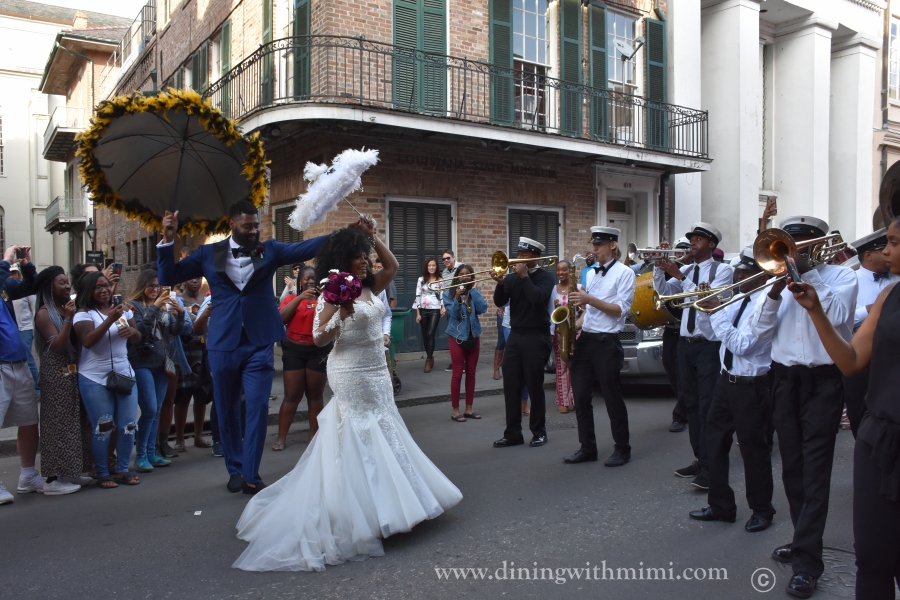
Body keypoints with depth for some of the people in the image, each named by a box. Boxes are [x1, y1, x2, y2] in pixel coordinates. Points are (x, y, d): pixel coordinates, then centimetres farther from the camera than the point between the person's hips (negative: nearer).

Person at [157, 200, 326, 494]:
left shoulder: (269, 249, 4)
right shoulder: (209, 253, 5)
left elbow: (305, 249, -8)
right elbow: (167, 277, 5)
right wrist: (167, 240, -8)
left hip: (260, 343, -1)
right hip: (223, 343, 1)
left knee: (258, 409, -3)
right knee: (227, 411, 11)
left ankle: (251, 475, 7)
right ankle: (235, 470, 28)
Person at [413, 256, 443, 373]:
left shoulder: (440, 280, 3)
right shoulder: (421, 280, 4)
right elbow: (417, 296, 2)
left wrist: (443, 307, -16)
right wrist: (417, 313, -2)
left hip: (435, 310, -2)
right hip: (423, 310, 2)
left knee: (430, 334, -12)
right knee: (425, 336, 8)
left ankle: (428, 360, -5)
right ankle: (430, 357, 26)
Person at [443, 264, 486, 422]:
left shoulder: (475, 291, 5)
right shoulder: (449, 293, -4)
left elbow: (483, 308, -11)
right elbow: (453, 314, -14)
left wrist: (474, 290, -11)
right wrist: (457, 298, -29)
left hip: (473, 336, 4)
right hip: (457, 336, -4)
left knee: (471, 373, 10)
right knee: (457, 374, -1)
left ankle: (469, 409, 19)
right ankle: (455, 410, 6)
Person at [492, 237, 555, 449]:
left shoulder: (545, 276, -3)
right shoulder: (512, 277, 10)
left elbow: (537, 298, -21)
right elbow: (499, 302, 1)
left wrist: (524, 275, -14)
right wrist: (500, 283, -14)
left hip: (536, 337, -5)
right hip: (515, 335, 5)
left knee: (534, 386, 2)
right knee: (510, 386, 3)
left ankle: (539, 432, 15)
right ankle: (512, 433, 11)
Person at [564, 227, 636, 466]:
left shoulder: (624, 273, -5)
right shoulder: (590, 274, 16)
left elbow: (620, 310, -14)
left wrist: (589, 299, -21)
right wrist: (576, 326, 5)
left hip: (606, 343, -7)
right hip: (584, 340, 7)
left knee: (612, 399, 1)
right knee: (581, 398, 7)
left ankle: (622, 449, 16)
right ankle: (587, 448, 17)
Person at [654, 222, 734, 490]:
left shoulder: (722, 270, -4)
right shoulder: (686, 270, 12)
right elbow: (663, 291, 4)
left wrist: (678, 275, -22)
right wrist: (659, 266, -9)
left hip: (709, 345, -6)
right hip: (685, 343, 6)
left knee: (707, 406, -6)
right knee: (692, 404, 11)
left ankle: (709, 466, -1)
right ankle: (699, 458, 21)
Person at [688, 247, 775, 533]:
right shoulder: (740, 298, 8)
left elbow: (741, 345, -24)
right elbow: (719, 334, 14)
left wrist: (717, 312, -21)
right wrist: (712, 308, 0)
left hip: (751, 386, -8)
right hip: (726, 380, 8)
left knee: (753, 448, 6)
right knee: (715, 443, 13)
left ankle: (761, 511, 26)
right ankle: (721, 506, 27)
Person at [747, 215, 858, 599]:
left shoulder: (840, 275, 1)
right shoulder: (782, 277, 12)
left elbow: (837, 315, -19)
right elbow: (760, 330, 2)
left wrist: (808, 272, -16)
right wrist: (776, 289, -11)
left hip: (822, 381, -5)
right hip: (785, 380, 5)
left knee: (814, 470, -6)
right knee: (791, 467, 11)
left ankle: (807, 561, -2)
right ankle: (804, 539, 26)